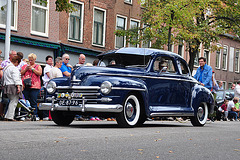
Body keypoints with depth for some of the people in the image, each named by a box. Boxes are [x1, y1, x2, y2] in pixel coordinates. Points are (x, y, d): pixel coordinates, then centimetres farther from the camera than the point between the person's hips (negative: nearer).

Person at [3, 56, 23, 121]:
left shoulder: (6, 67, 21)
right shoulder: (14, 68, -9)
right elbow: (16, 78, -16)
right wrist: (18, 86, -19)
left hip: (7, 86, 9)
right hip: (13, 86, -9)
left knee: (12, 101, 16)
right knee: (14, 102, -7)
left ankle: (7, 116, 11)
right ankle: (10, 117, -11)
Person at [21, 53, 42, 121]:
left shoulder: (38, 66, 12)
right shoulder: (25, 66, 20)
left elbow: (40, 73, -5)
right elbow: (21, 73, 11)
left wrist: (32, 69, -6)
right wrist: (26, 68, -2)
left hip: (34, 86, -3)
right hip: (26, 86, 3)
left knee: (33, 102, -8)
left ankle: (35, 115, -6)